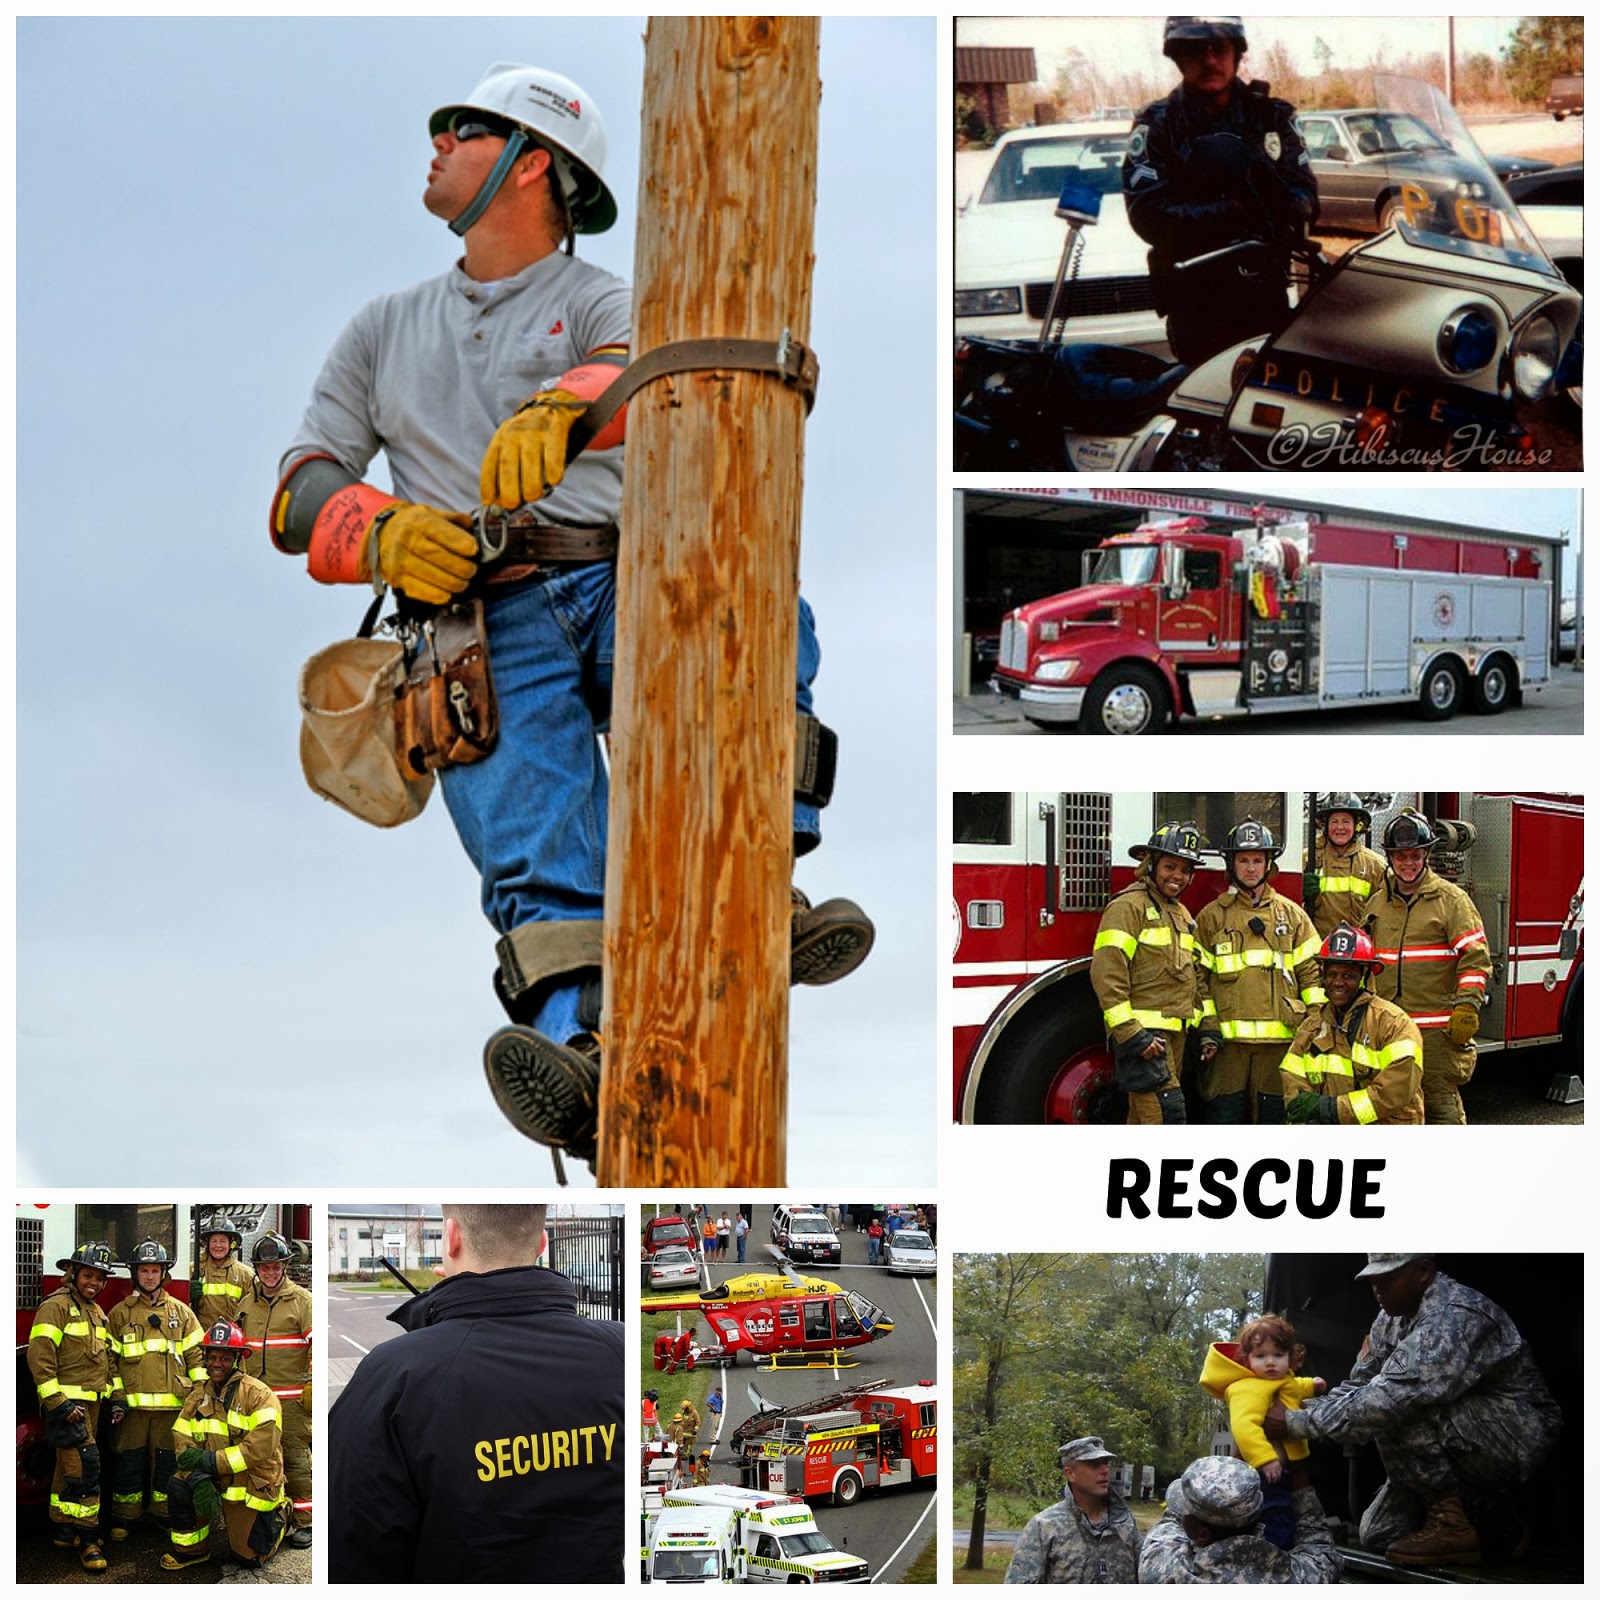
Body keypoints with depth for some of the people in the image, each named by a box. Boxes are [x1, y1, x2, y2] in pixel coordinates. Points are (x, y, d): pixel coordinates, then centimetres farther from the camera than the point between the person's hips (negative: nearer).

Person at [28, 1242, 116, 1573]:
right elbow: (39, 1356, -17)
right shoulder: (57, 1306, -10)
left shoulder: (96, 1312, 17)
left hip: (90, 1404, 9)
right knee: (85, 1466, -15)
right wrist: (57, 1403, -20)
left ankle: (63, 1531, 22)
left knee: (69, 1469, 15)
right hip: (67, 1402, -9)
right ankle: (87, 1539, -14)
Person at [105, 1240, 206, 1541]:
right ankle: (124, 1519, 11)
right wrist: (116, 1398, -2)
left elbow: (196, 1355, 9)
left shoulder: (180, 1312, 10)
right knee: (129, 1461, 1)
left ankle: (164, 1516, 16)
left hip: (171, 1403, 1)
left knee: (167, 1461, 5)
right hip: (132, 1402, -1)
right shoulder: (120, 1313, 7)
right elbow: (111, 1357, 6)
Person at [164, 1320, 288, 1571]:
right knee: (178, 1484, -25)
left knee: (249, 1558, 1)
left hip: (253, 1484, -4)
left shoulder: (258, 1395, -15)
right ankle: (190, 1549, -4)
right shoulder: (198, 1398, 3)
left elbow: (261, 1447, -24)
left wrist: (212, 1461, -28)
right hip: (216, 1483, 4)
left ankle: (278, 1515, 32)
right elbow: (184, 1445, -6)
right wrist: (199, 1480, -25)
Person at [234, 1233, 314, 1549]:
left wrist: (311, 1387, -12)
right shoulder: (247, 1304, 15)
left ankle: (304, 1522, 0)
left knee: (296, 1459, -5)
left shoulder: (302, 1300, -2)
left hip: (292, 1399, -5)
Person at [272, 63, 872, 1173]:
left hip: (620, 582, 0)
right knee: (525, 792, -32)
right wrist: (380, 535, -6)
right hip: (487, 620, 0)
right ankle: (578, 1041, -55)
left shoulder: (600, 303, 18)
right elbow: (302, 497, 20)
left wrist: (560, 408, -35)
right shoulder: (384, 331, 30)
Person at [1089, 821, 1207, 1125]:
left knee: (1143, 1122, 11)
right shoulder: (1130, 906, -9)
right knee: (1167, 1112, -18)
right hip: (1144, 1032, -9)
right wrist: (1130, 1034, -22)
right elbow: (1107, 972, -17)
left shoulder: (1181, 914, 20)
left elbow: (1192, 977, 27)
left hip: (1175, 1033, 9)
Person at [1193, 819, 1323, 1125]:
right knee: (1226, 1116, -2)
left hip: (1279, 1039, 1)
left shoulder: (1292, 915, 12)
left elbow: (1311, 973, 10)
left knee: (1274, 1115, 3)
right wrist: (1207, 1028, -4)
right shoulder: (1211, 917, 9)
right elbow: (1199, 976, 6)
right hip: (1228, 1041, -1)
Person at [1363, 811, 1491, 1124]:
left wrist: (1467, 1008, -14)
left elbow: (1475, 959, -6)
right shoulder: (1376, 904, 15)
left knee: (1441, 1103, -5)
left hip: (1438, 1026, -5)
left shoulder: (1452, 899, -1)